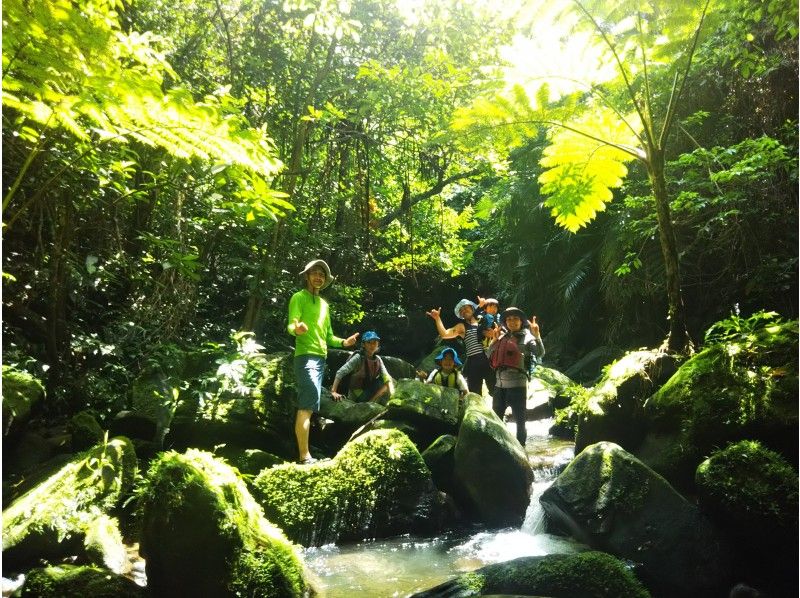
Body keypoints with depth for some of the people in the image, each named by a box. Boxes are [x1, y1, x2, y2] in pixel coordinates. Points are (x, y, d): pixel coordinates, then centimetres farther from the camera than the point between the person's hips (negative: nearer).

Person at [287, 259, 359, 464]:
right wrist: (297, 329, -36)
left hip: (321, 357, 9)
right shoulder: (299, 297, -1)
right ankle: (305, 457, -21)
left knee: (308, 407, 8)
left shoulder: (324, 304, 22)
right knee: (307, 406, -17)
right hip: (306, 355, -8)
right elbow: (290, 325, -14)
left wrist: (343, 342, 10)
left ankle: (305, 455, 11)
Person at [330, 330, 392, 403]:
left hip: (368, 391, 6)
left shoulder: (378, 360, -1)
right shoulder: (358, 358, -19)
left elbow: (386, 377, -8)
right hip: (356, 395, -5)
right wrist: (333, 392, -35)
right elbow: (340, 373, -26)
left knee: (387, 383, -10)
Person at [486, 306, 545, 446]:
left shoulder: (527, 338, -3)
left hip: (517, 385, -6)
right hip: (500, 384, 6)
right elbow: (490, 356, 12)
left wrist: (537, 335, -33)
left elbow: (540, 353, -20)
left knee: (520, 420, 6)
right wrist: (494, 340, 3)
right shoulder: (503, 338, 12)